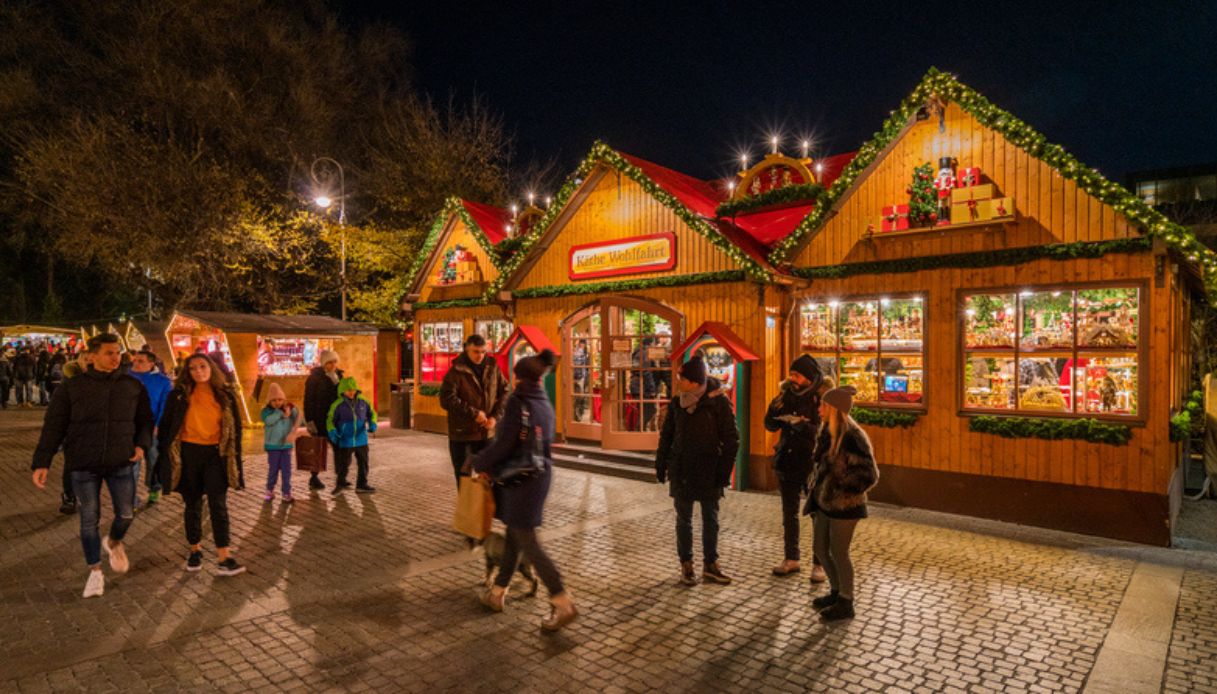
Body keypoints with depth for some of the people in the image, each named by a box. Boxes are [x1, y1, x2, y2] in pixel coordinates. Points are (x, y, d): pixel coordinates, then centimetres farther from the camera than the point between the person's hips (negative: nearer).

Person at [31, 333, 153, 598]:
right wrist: (42, 463, -8)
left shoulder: (133, 386, 3)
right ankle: (95, 572, 20)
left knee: (126, 514, 2)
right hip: (83, 465, -1)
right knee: (89, 519, 5)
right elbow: (53, 427, -1)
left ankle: (113, 542, 36)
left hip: (121, 463, 1)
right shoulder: (72, 388, -2)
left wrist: (142, 444, -5)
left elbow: (145, 420, 12)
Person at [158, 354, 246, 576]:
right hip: (188, 453, 0)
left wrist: (234, 456, 5)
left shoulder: (226, 395, 2)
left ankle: (224, 557, -5)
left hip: (215, 454, 0)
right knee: (193, 504, 12)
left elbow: (235, 427, 7)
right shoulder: (179, 395, -1)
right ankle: (195, 550, 28)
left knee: (218, 505, -5)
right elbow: (166, 424, 5)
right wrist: (165, 451, 3)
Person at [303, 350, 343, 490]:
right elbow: (308, 400, -11)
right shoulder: (314, 378, -9)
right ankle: (314, 478, 17)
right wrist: (309, 421, -18)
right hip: (319, 419, -5)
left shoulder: (338, 376, 9)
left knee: (339, 447, 2)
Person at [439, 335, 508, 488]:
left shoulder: (492, 368, 3)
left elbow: (504, 392, 7)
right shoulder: (456, 371, -9)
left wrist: (496, 416, -7)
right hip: (462, 434, -3)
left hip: (487, 433, 3)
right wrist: (474, 413, -18)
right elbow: (446, 399, -16)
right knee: (463, 476, 9)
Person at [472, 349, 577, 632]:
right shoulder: (545, 404, 7)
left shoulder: (517, 402, -17)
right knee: (515, 535, 18)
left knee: (527, 542, -1)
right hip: (541, 474, 8)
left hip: (520, 479, -8)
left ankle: (563, 603, -1)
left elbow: (503, 445, -20)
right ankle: (498, 592, 31)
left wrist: (479, 463, -2)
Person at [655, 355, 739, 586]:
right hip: (681, 470, 2)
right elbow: (666, 435, 8)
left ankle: (710, 565, 24)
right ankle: (686, 565, 22)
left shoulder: (719, 402, -10)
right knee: (684, 519, 9)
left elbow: (731, 439, -8)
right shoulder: (678, 402, 0)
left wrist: (724, 471, -12)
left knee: (710, 519, 10)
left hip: (709, 471, -2)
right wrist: (661, 465, 6)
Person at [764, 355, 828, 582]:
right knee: (789, 514, 15)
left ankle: (819, 564, 18)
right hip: (788, 463, 5)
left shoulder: (822, 399, -13)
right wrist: (775, 406, -14)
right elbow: (770, 425, 3)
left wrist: (800, 423, -32)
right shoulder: (788, 396, 2)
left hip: (813, 466, -5)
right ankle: (791, 559, 29)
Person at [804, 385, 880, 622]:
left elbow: (869, 476, -21)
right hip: (824, 503, 8)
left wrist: (841, 490, -18)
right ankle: (837, 591, 36)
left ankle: (846, 604, 21)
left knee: (839, 553, 3)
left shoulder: (852, 437, -21)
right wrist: (815, 493, 14)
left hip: (844, 506, -8)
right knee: (820, 548, 16)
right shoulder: (827, 432, 5)